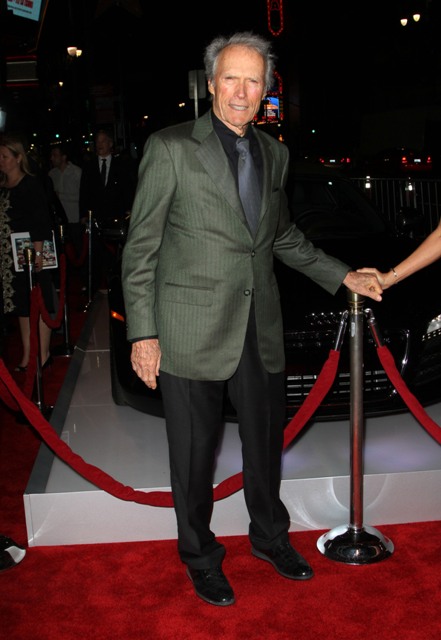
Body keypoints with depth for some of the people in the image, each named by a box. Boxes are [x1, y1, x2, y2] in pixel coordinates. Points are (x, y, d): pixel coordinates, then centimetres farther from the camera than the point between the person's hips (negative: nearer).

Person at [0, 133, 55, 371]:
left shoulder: (31, 184, -8)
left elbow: (40, 222, -13)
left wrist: (38, 252, -20)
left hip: (31, 255, -7)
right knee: (21, 306, 10)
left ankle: (43, 354, 10)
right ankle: (27, 355, 17)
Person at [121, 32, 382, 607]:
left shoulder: (274, 154, 10)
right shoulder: (170, 147, -7)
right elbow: (140, 248, -7)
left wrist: (341, 276, 15)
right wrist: (143, 333, -11)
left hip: (260, 331, 5)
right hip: (192, 332, -5)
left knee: (266, 441, 18)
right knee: (195, 452, 9)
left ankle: (270, 536, 43)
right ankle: (201, 557, 32)